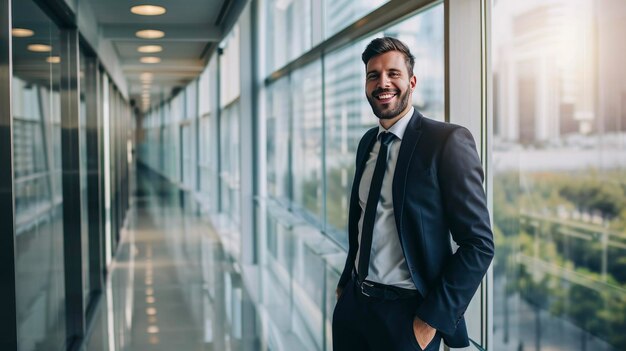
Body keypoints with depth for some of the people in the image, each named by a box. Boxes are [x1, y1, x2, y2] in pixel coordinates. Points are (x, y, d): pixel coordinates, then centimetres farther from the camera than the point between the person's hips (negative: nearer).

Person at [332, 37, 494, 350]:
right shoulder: (367, 143, 7)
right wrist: (346, 283, 14)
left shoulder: (448, 141, -13)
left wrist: (432, 319, -16)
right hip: (353, 304, 6)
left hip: (405, 313, -6)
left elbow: (479, 243, -15)